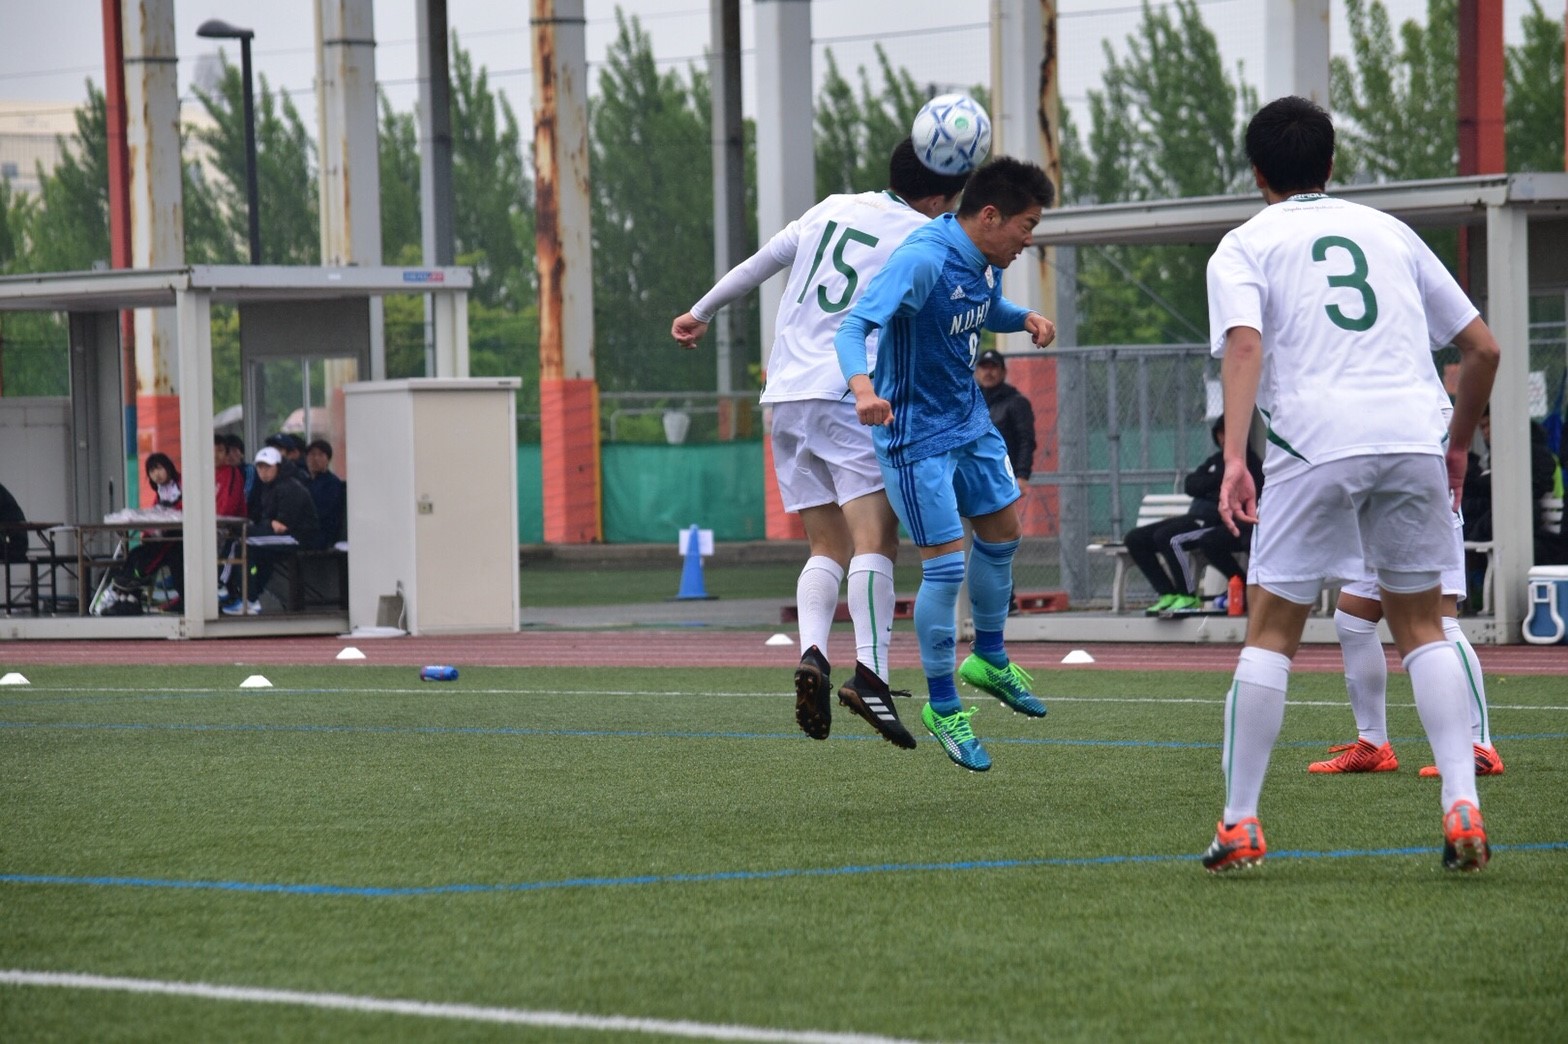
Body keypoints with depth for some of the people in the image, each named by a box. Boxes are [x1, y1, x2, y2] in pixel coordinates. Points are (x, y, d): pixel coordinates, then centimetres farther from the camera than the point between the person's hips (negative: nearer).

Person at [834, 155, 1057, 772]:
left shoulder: (984, 263, 0)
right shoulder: (922, 260, -27)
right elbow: (853, 329, -35)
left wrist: (1026, 319, -1)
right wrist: (862, 385, -55)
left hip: (969, 421, 9)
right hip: (917, 436, -9)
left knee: (1002, 534, 19)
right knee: (946, 565, -8)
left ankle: (989, 660, 41)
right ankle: (942, 707, 6)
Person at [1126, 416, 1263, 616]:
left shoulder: (1250, 462, -1)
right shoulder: (1217, 460, 24)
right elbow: (1190, 485, 9)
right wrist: (1219, 478, -5)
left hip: (1216, 523, -9)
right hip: (1196, 518, 9)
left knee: (1168, 537, -32)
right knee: (1135, 538, 1)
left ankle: (1188, 598, -21)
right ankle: (1168, 594, -3)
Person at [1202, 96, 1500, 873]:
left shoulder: (1245, 246, 13)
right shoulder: (1389, 232, 23)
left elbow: (1245, 344, -8)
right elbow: (1482, 347, 21)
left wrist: (1234, 457, -17)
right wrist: (1459, 443, 34)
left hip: (1316, 441, -3)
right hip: (1414, 434, 3)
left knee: (1271, 632, 6)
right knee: (1421, 626, 13)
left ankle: (1239, 827, 4)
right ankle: (1463, 807, -2)